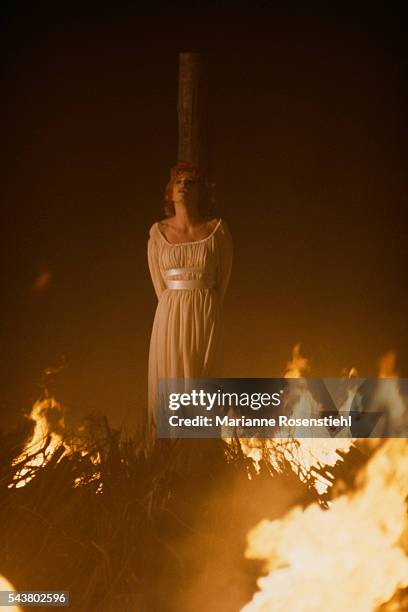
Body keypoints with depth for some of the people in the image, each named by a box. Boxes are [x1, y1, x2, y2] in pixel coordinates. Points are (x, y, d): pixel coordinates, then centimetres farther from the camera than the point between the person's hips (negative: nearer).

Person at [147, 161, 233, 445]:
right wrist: (174, 308, 6)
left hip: (206, 317, -1)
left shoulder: (218, 229, -1)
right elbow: (159, 283, 9)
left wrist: (206, 310, 8)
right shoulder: (158, 232, 3)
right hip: (169, 317, 1)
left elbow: (224, 277, 6)